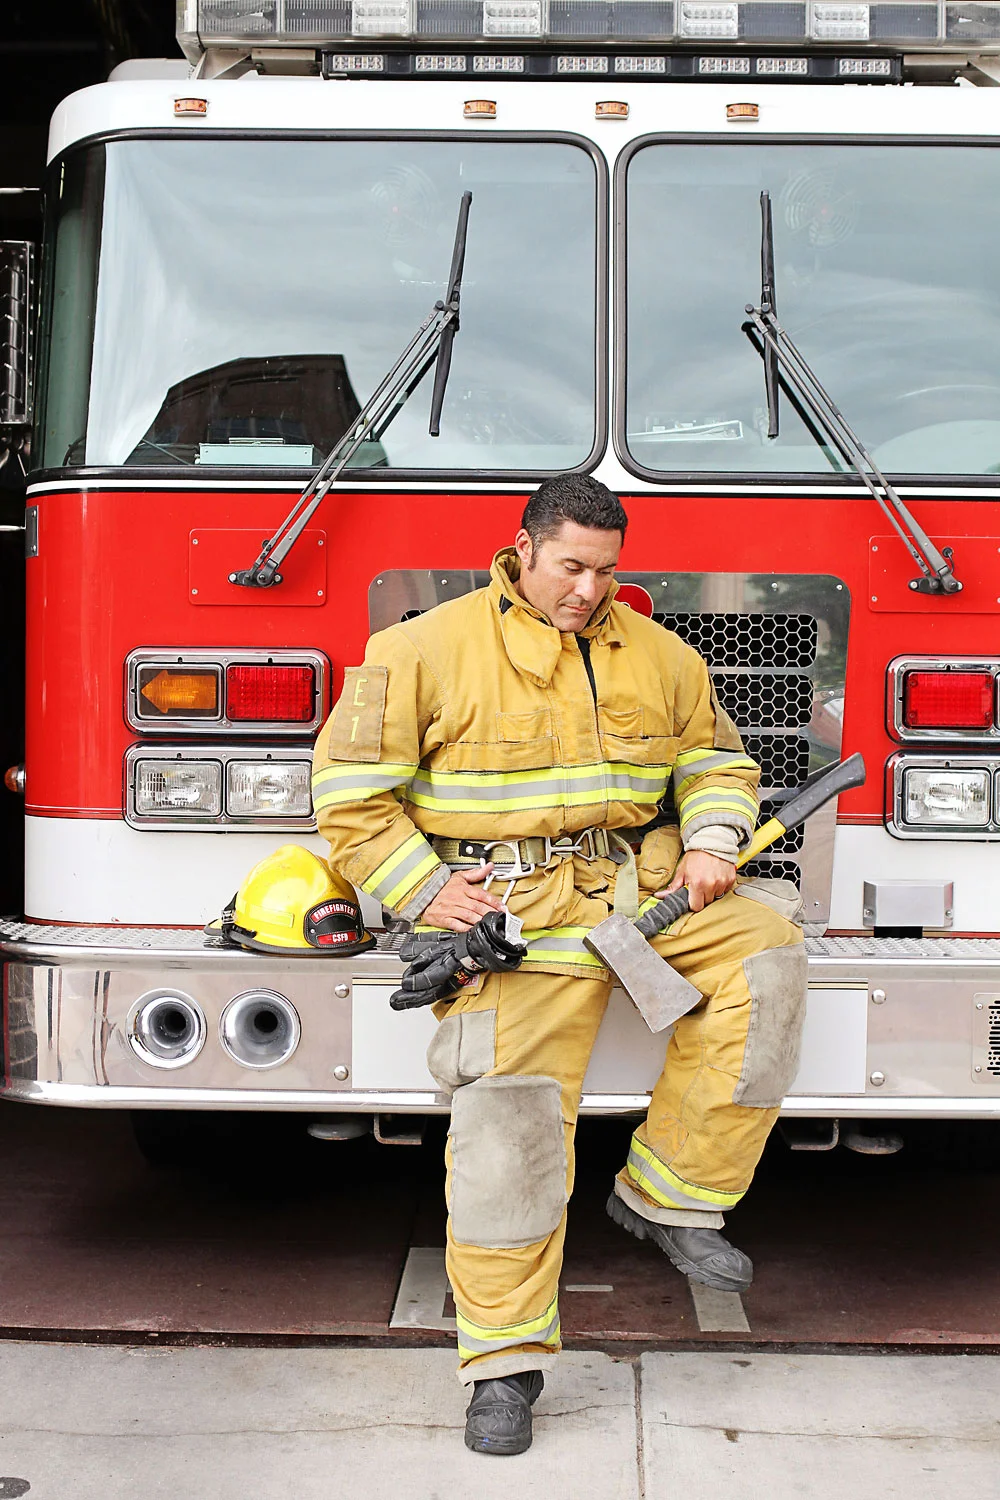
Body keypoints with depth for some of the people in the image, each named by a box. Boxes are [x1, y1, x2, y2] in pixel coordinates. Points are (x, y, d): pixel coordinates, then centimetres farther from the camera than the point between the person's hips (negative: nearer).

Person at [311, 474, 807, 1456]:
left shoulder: (654, 653, 13)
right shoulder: (432, 649, -2)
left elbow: (714, 757, 23)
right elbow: (350, 786, -3)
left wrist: (711, 845, 3)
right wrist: (425, 893, -10)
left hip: (639, 885, 5)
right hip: (503, 904, -5)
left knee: (762, 947, -19)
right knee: (507, 1103, -21)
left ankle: (665, 1194, -7)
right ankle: (504, 1357, -9)